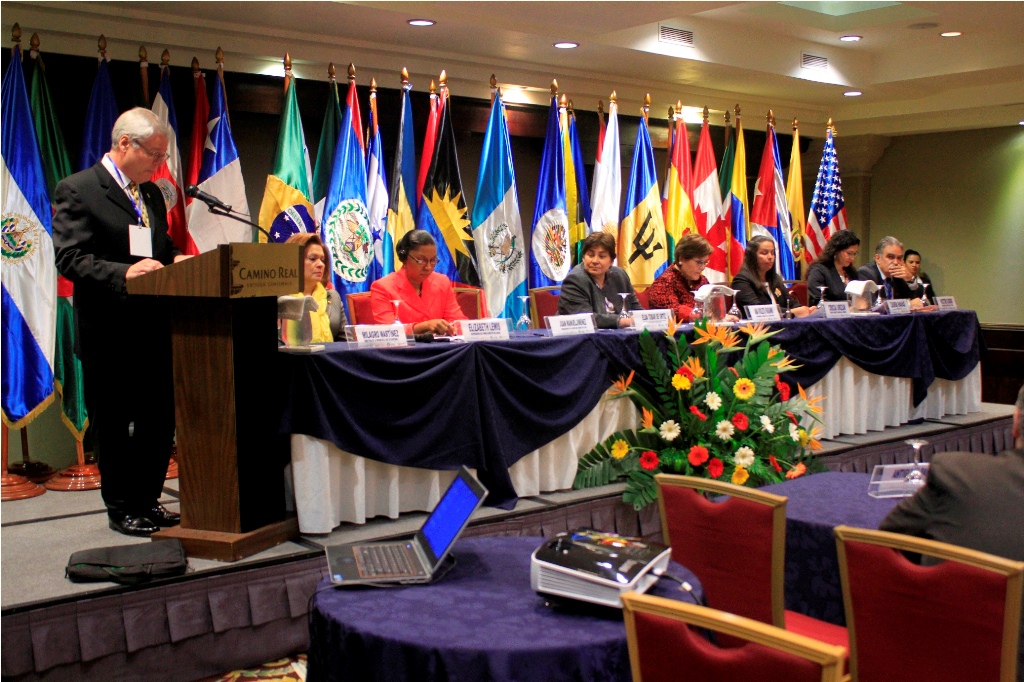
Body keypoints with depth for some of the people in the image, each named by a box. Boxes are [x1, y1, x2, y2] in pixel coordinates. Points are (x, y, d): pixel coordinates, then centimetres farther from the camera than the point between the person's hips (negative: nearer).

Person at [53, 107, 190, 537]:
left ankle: (147, 500, 25)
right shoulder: (77, 190, -7)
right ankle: (121, 508, 19)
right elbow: (70, 259, -15)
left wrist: (177, 261, -1)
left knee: (160, 420, 11)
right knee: (112, 425, 6)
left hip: (155, 329, 7)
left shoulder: (152, 194, 15)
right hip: (108, 335, -7)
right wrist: (124, 273, -28)